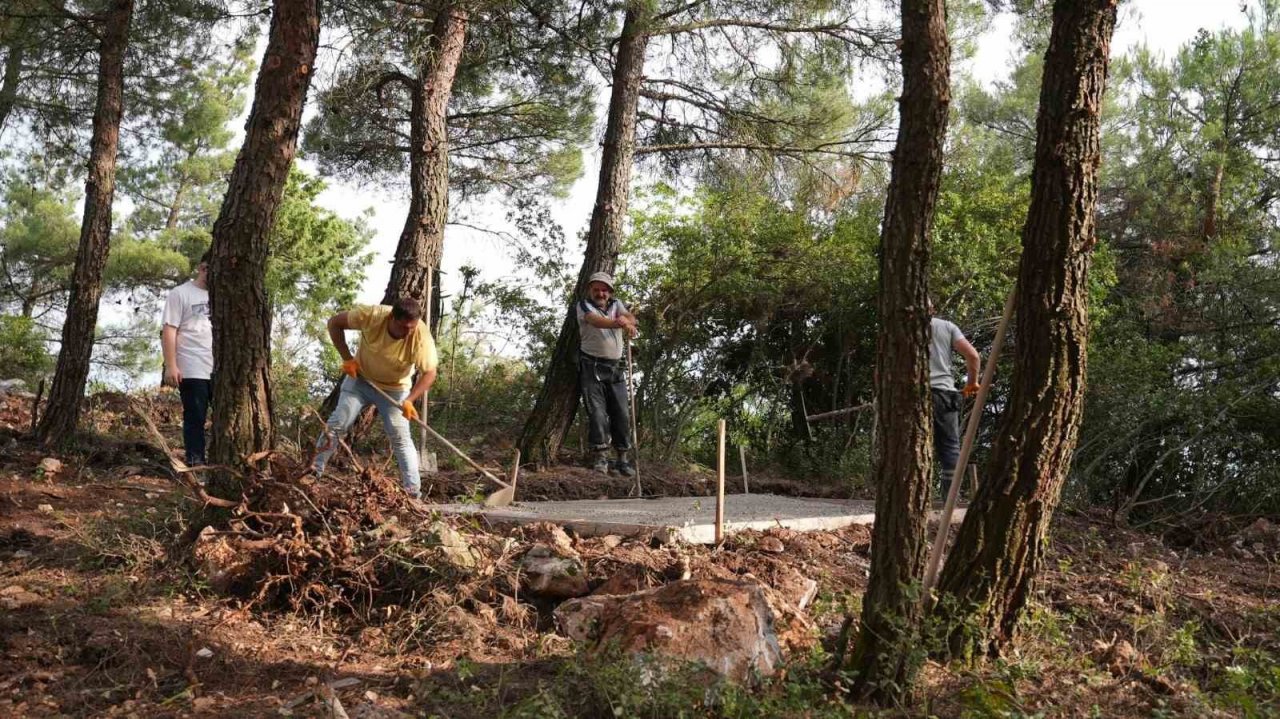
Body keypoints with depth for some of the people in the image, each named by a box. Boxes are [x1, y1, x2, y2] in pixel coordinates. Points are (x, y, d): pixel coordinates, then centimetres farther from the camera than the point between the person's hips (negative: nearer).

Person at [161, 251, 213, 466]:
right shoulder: (180, 294, 0)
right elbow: (168, 331, -6)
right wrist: (170, 366, -14)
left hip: (222, 370, 5)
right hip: (192, 371, -5)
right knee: (195, 419, 0)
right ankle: (196, 464, 6)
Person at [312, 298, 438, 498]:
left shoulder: (421, 336, -31)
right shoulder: (372, 315, -29)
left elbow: (429, 373, -28)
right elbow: (334, 323, -15)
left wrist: (409, 401, -41)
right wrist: (347, 358, -19)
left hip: (394, 389, -1)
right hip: (360, 379, 1)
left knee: (401, 437, -7)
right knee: (336, 424, -3)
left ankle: (414, 493, -3)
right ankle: (314, 472, 11)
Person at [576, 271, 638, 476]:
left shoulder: (616, 304, 14)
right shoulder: (584, 305, 0)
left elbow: (631, 318, -7)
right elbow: (595, 320, -23)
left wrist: (626, 320, -34)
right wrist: (617, 323, -43)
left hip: (616, 368, 4)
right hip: (592, 367, -4)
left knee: (621, 414, 1)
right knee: (597, 411, -10)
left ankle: (622, 458, 7)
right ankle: (600, 456, -8)